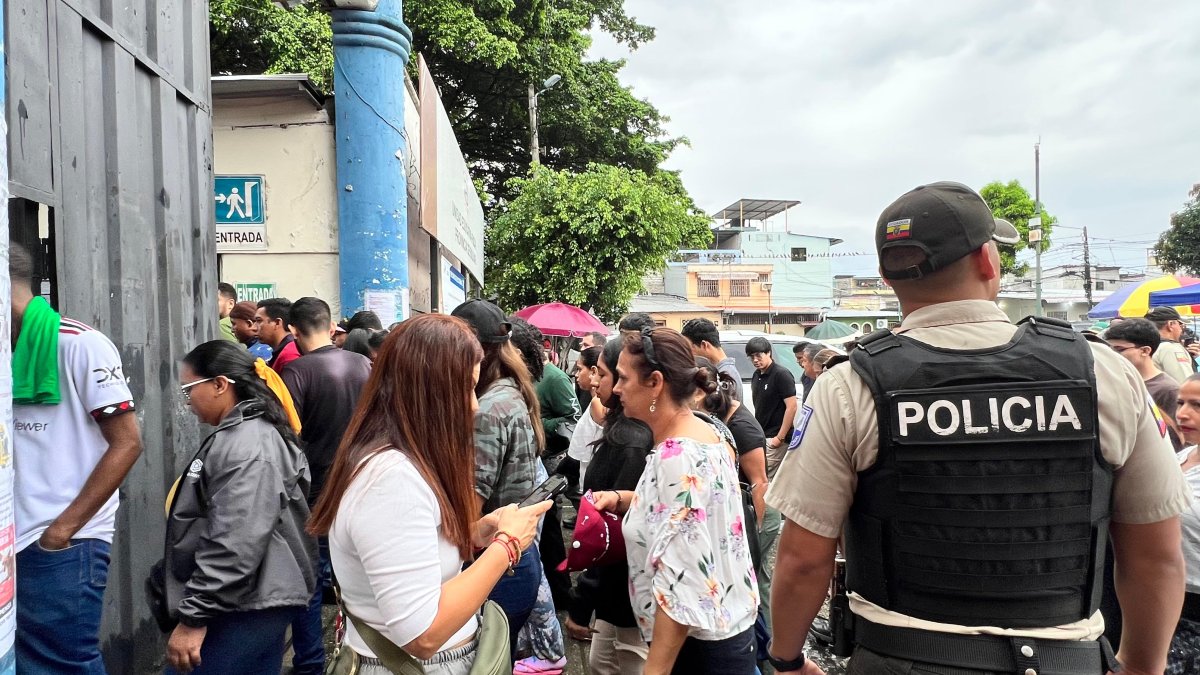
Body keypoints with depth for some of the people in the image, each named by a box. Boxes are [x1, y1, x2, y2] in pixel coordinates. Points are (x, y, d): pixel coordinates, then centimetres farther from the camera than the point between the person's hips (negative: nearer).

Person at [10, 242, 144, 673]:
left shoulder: (78, 344, -8)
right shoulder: (12, 354, 12)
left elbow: (127, 444, -12)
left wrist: (62, 529, -15)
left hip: (62, 547, -7)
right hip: (14, 542, 7)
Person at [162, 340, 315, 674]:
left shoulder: (247, 447, -19)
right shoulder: (238, 435, 15)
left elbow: (234, 546, -26)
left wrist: (193, 616, -21)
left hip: (245, 611, -10)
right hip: (250, 604, 10)